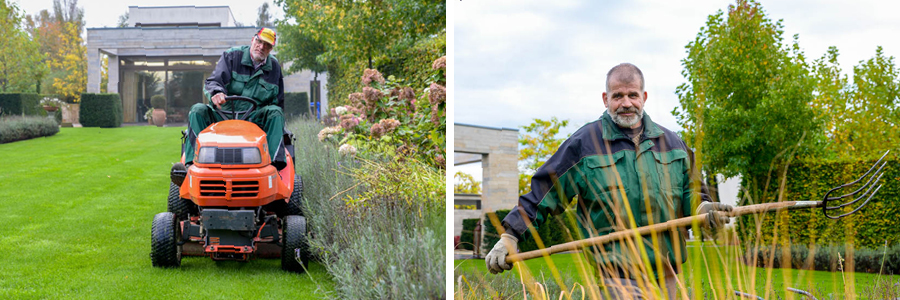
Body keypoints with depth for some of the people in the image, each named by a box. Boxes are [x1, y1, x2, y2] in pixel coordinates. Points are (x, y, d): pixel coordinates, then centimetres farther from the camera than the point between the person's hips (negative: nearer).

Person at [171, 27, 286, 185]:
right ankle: (192, 163, -41)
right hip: (223, 115, 0)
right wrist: (216, 92, -35)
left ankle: (275, 163, -42)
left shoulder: (274, 67, 11)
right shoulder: (232, 56, 2)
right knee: (198, 110, -25)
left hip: (256, 119, 1)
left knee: (275, 113, -27)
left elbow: (278, 102, 16)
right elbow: (212, 82, -10)